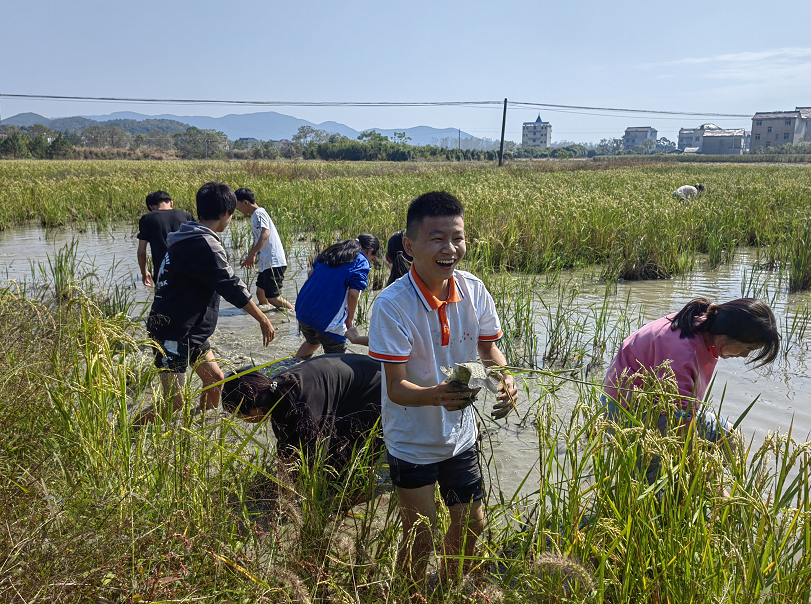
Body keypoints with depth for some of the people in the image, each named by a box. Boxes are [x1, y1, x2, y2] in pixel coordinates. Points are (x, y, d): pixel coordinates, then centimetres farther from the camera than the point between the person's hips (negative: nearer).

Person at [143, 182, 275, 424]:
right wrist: (263, 320, -11)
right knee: (175, 402, -8)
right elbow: (233, 287, -19)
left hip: (189, 331, 10)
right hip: (173, 334, -10)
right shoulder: (205, 246, -22)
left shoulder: (188, 238, 9)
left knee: (214, 379, 17)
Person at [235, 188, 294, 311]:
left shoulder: (259, 213, -10)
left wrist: (252, 254, -35)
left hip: (273, 263, -10)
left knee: (273, 298, -11)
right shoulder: (254, 215, 20)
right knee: (260, 294, 19)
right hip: (266, 264, 10)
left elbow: (265, 234, -27)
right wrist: (249, 258, 39)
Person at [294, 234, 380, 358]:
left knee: (312, 342, 32)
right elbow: (353, 294, -16)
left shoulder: (332, 251, 15)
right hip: (327, 318, -7)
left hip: (303, 309, 7)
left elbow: (310, 273, 17)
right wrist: (350, 318, -3)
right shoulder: (362, 263, -6)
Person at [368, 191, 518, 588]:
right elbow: (395, 387, -25)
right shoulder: (392, 305, -26)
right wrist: (436, 395, -46)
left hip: (461, 433, 5)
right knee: (419, 537, 8)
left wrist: (504, 379, -21)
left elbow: (489, 349, 1)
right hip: (412, 442, -5)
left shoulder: (473, 290, -12)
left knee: (470, 524, 18)